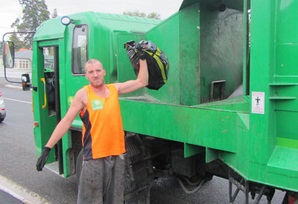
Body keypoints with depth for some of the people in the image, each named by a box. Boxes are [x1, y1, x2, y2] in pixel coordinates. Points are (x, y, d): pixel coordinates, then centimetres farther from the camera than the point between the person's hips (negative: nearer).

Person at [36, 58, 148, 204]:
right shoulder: (83, 94, -5)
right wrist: (47, 148, -9)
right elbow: (66, 121, -6)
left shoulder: (114, 89, 6)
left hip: (117, 154, 4)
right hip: (94, 156, -4)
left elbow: (141, 82, 13)